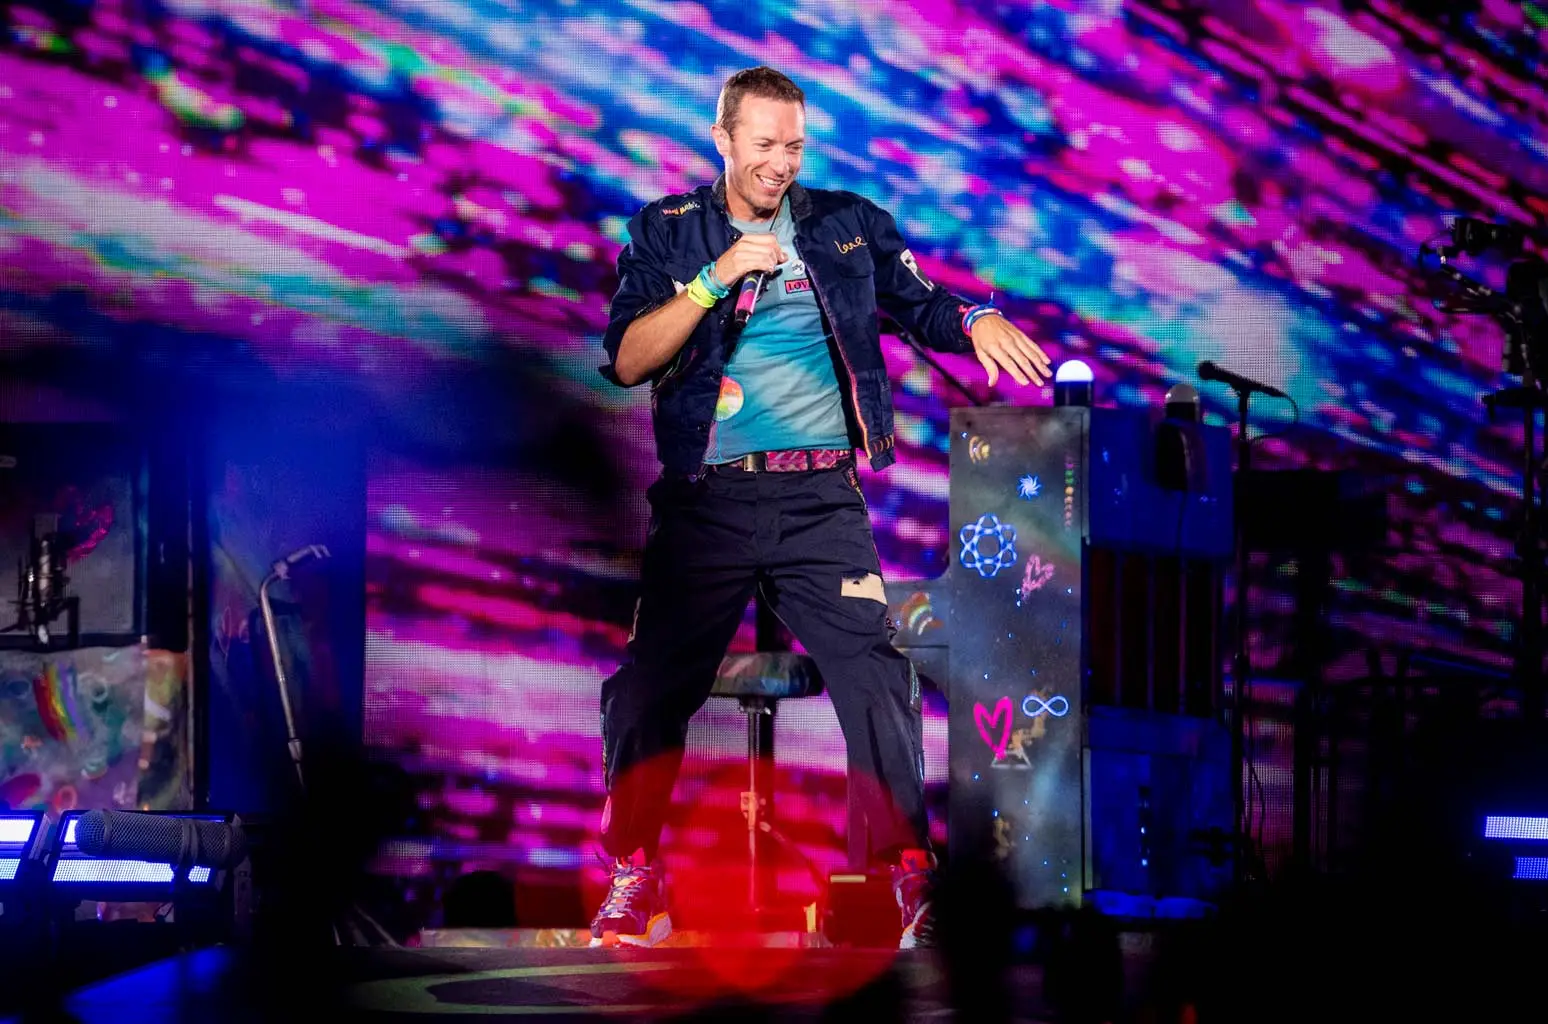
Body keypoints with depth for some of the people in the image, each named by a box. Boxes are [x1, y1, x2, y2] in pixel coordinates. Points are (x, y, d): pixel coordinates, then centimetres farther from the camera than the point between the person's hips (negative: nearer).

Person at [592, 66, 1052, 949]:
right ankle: (635, 878, 8)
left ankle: (912, 873, -3)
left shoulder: (849, 225, 11)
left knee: (876, 675, -9)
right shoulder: (668, 233, 6)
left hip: (821, 499, 0)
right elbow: (627, 360, -3)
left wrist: (979, 321, -11)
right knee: (653, 684, -3)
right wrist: (718, 278, -13)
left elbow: (923, 305, 12)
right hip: (708, 499, 0)